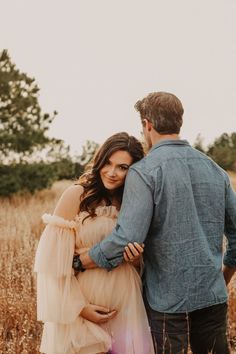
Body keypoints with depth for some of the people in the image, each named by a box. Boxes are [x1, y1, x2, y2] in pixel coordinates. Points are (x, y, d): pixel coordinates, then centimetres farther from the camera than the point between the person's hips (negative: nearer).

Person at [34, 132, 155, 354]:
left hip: (125, 306, 4)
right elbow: (53, 257, -11)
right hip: (83, 302, -4)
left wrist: (135, 255, -9)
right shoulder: (76, 195, -10)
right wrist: (78, 307, -12)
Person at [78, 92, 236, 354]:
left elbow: (127, 239, -22)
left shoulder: (144, 171, -12)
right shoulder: (214, 169, 6)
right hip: (213, 296, 5)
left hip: (168, 300, -5)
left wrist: (77, 263, -10)